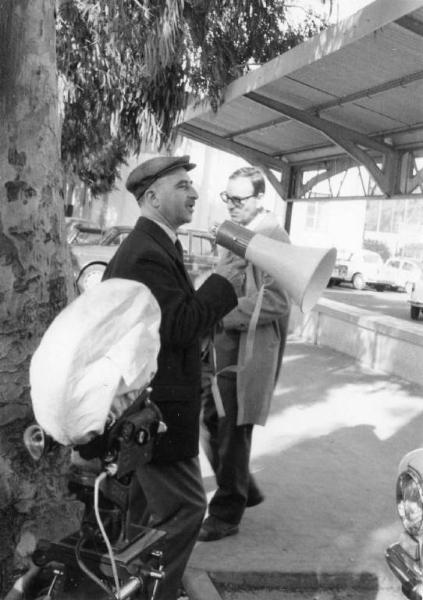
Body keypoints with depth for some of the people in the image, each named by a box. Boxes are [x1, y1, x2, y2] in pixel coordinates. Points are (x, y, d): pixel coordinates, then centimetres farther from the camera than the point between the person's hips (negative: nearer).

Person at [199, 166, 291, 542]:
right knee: (208, 423, 16)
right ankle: (244, 490, 36)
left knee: (232, 434, 3)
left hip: (246, 355, -9)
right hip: (218, 347, 9)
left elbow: (275, 303, -21)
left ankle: (226, 515, 21)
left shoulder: (273, 240, -14)